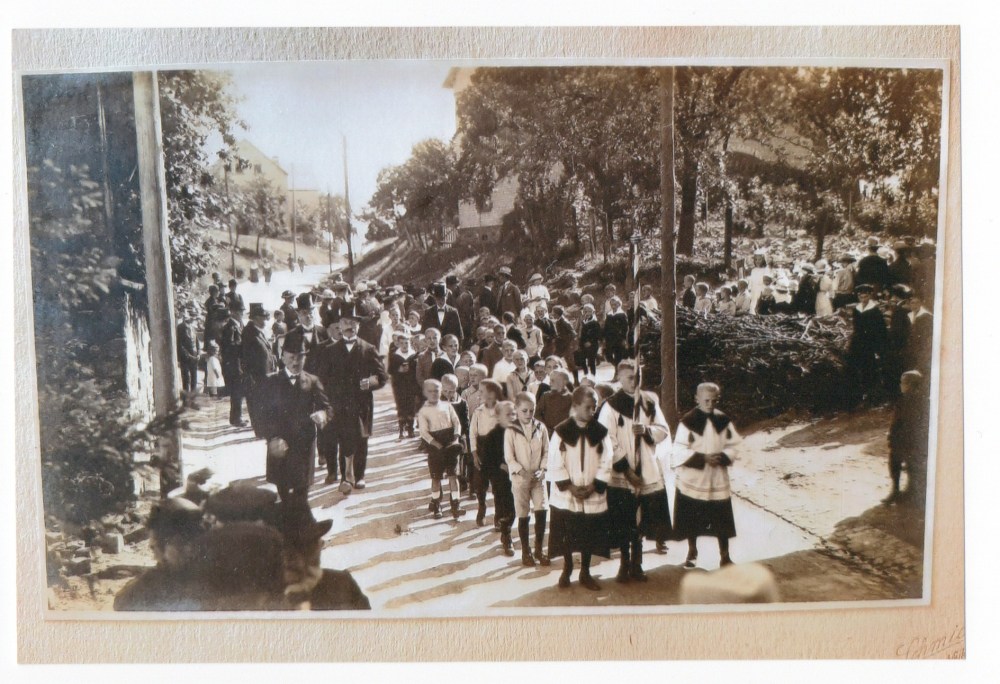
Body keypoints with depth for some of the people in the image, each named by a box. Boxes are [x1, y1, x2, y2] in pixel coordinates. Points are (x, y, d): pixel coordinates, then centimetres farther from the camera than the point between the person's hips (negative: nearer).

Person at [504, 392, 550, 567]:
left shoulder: (541, 428, 0)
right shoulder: (511, 431, -7)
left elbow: (546, 451, 4)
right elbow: (509, 457, -7)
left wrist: (543, 469, -9)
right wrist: (522, 472, -17)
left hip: (538, 478, 2)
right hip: (520, 478, -2)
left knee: (542, 511, -5)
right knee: (523, 516, 5)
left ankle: (539, 549, 13)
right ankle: (525, 552, 20)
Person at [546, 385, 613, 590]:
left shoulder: (600, 432, -1)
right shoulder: (561, 431, -7)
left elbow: (606, 463, -1)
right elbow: (555, 464, -7)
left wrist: (594, 486, -12)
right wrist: (570, 487, -13)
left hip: (593, 496, 2)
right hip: (565, 495, -1)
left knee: (589, 535, 8)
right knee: (566, 535, 8)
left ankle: (585, 572, 26)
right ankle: (567, 569, 29)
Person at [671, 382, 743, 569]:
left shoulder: (723, 420, -2)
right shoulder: (688, 421, -12)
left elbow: (734, 446, 3)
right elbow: (679, 452, -12)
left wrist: (722, 457, -16)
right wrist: (702, 458, -22)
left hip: (718, 479, 2)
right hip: (693, 479, -2)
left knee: (722, 519, 4)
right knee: (692, 519, 10)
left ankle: (725, 556, 17)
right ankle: (692, 552, 30)